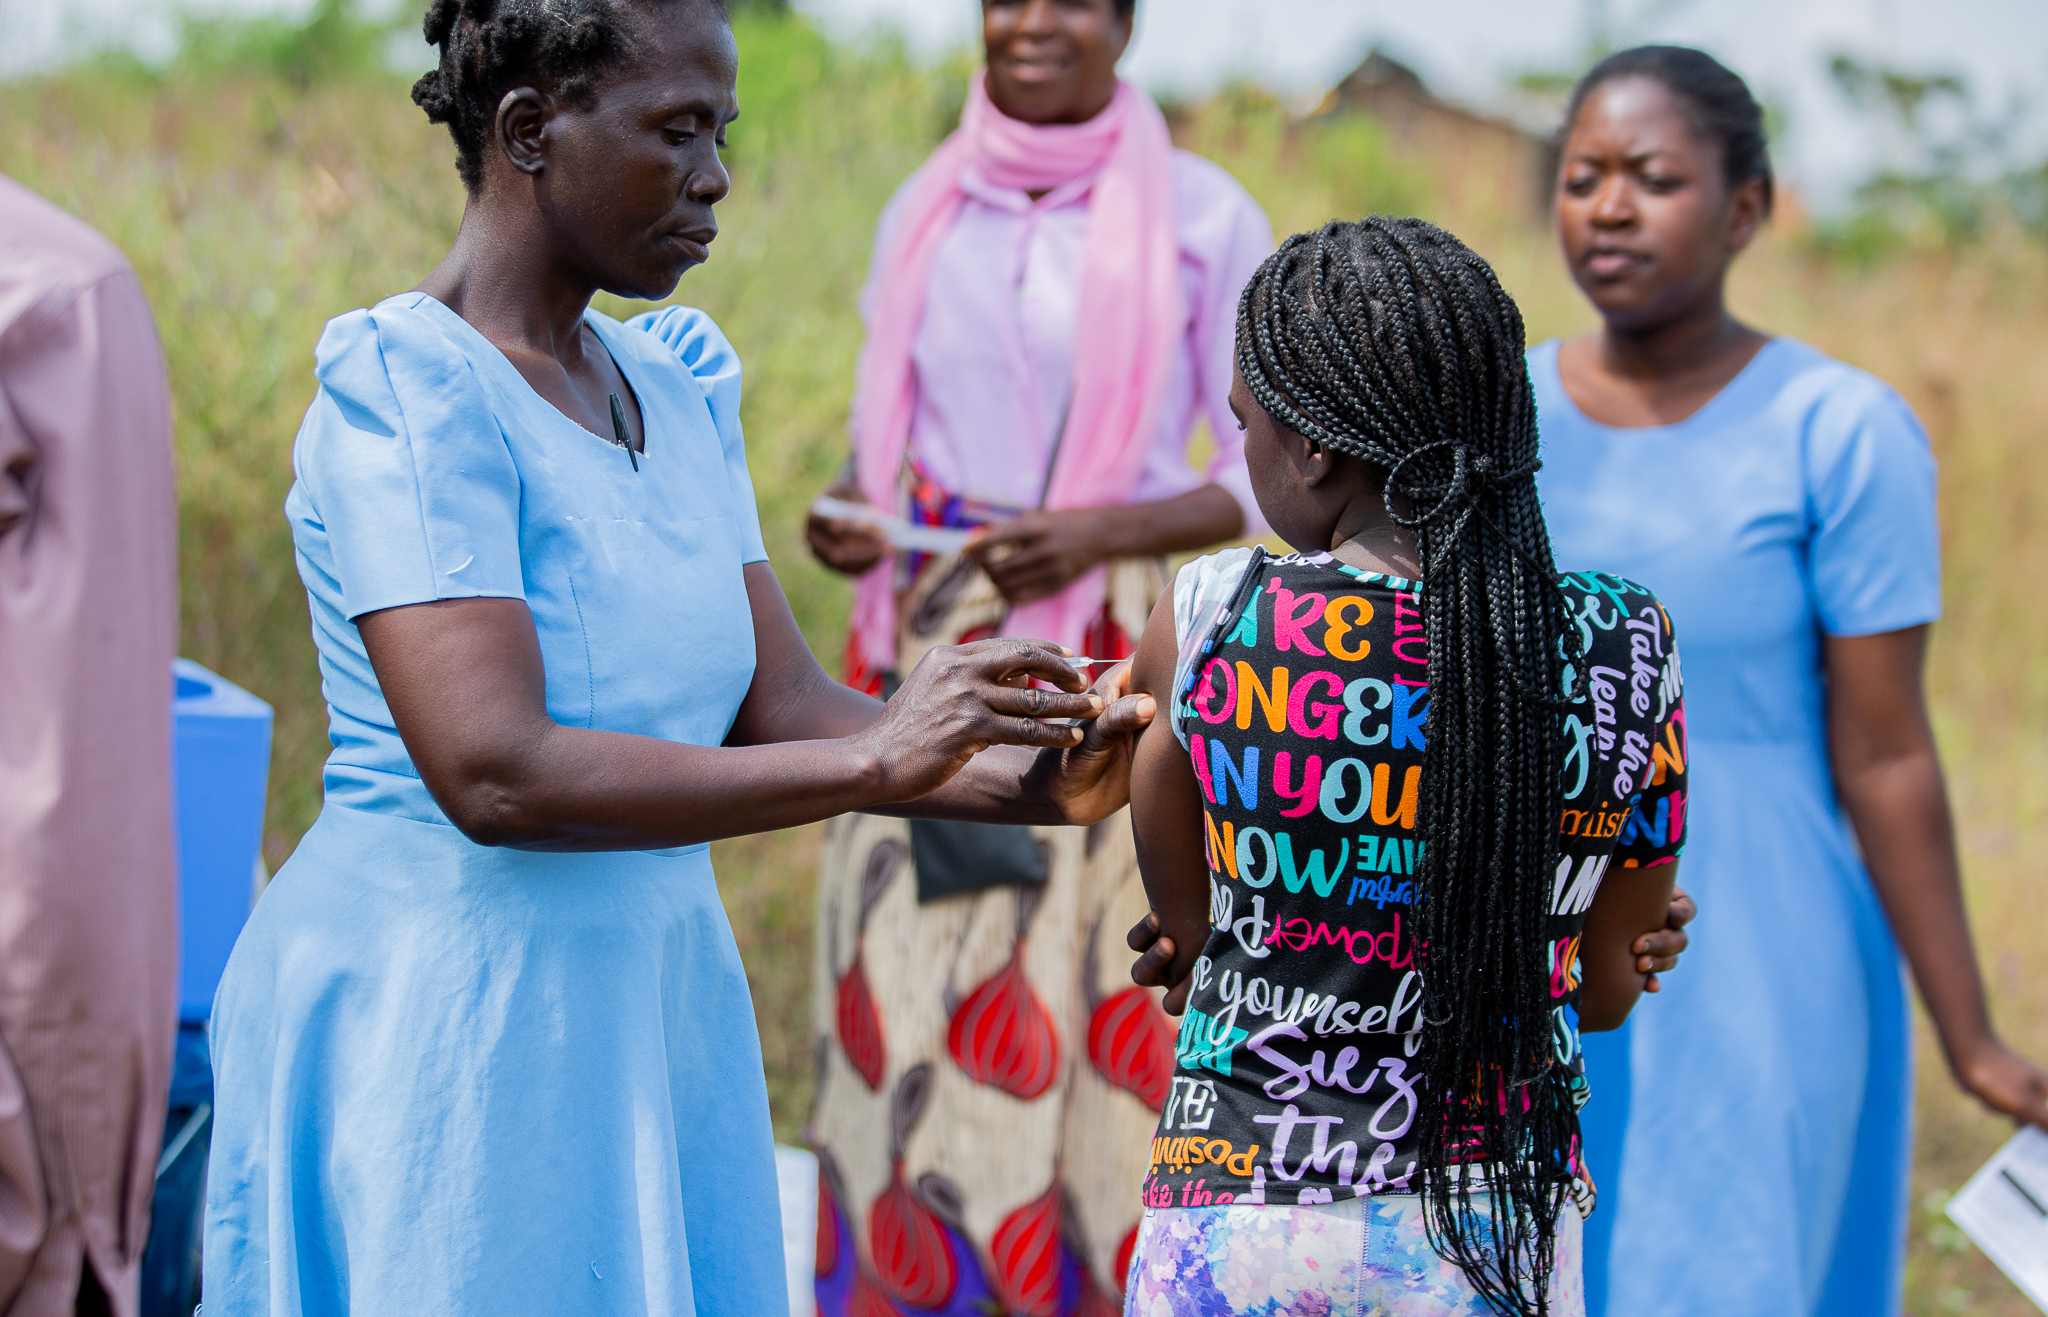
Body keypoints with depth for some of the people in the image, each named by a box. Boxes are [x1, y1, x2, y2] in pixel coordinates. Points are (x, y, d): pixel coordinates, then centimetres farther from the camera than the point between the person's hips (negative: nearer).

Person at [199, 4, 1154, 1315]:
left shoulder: (672, 383, 9)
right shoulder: (411, 389, -16)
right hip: (444, 1010, -7)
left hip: (652, 998, 8)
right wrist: (873, 762, -25)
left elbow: (779, 705, 5)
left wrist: (1021, 779, -13)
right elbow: (494, 777, -25)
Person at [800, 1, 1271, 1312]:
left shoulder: (1203, 215, -2)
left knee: (1091, 1017, -5)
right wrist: (848, 518, -1)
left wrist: (1109, 530, -15)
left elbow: (1268, 473, -1)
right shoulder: (925, 210, 10)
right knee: (905, 1007, 3)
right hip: (933, 658, 4)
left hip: (1115, 665, -4)